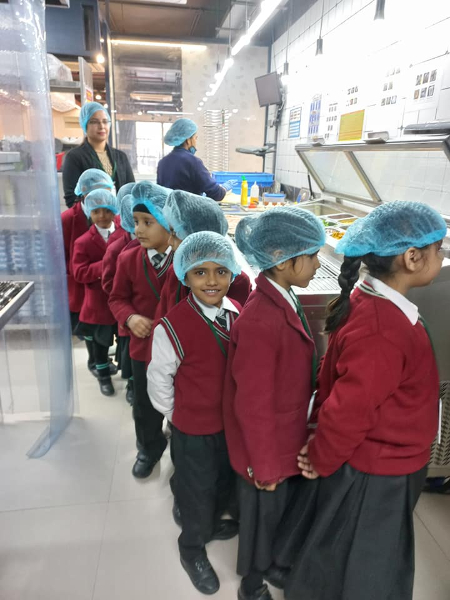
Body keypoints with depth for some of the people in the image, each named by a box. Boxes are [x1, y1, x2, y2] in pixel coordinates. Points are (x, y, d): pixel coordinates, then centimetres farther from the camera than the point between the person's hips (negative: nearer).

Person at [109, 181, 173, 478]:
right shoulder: (128, 259, -8)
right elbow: (118, 298, 3)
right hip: (143, 346, 3)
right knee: (145, 406, 21)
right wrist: (130, 317, -17)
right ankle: (149, 449, 49)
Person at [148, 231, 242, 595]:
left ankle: (213, 523, 59)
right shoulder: (173, 327, -27)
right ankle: (192, 549, 48)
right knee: (197, 489, 18)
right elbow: (159, 379, -13)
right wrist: (177, 416, -2)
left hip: (232, 419, 5)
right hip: (194, 427, -5)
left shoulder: (237, 313, -10)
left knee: (225, 480, 28)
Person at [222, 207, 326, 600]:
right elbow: (253, 405, -25)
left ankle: (270, 562, 56)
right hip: (268, 446, -8)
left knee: (282, 509, 28)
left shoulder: (284, 301, -3)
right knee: (263, 514, 19)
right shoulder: (261, 320, -33)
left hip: (287, 439, 8)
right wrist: (264, 465, -13)